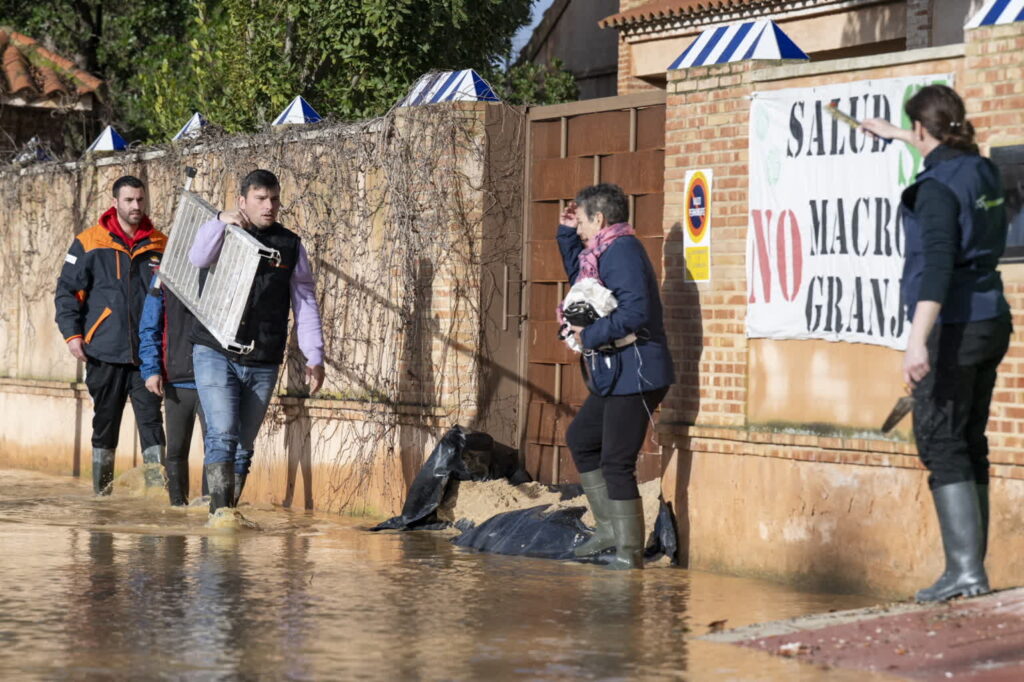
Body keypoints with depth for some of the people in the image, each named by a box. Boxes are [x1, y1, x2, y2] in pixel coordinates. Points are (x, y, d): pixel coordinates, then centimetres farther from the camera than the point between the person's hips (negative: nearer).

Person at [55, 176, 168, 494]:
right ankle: (101, 490, 16)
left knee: (151, 419, -5)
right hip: (105, 352, -1)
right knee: (105, 421, 8)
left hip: (148, 353, 1)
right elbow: (67, 291, 2)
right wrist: (72, 333, -6)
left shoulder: (160, 246, 7)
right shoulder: (89, 244, 1)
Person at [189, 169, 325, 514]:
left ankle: (230, 508, 14)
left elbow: (305, 302, 9)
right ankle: (219, 507, -19)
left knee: (243, 445, 7)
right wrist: (220, 223, -33)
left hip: (263, 363, 3)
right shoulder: (221, 235, 5)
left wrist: (314, 356, 2)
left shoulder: (291, 245, 10)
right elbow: (197, 258, -17)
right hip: (215, 353, -3)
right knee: (222, 434, -17)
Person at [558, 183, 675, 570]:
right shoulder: (605, 251, 15)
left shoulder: (622, 250, -17)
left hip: (634, 374, -11)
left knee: (616, 463, -8)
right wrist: (566, 234, 23)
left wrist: (590, 336, -19)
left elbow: (635, 311, -27)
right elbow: (580, 280, 35)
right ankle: (610, 529, 26)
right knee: (580, 438, 22)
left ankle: (629, 555, -2)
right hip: (614, 375, 11)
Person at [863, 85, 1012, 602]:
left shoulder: (939, 186, -16)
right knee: (970, 444, 12)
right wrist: (895, 135, 50)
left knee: (941, 444, -7)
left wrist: (918, 341, -31)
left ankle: (965, 570, -11)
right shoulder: (982, 171, 10)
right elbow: (948, 156, 36)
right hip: (990, 322, 9)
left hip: (954, 327, -9)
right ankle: (972, 566, 16)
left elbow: (938, 264, -26)